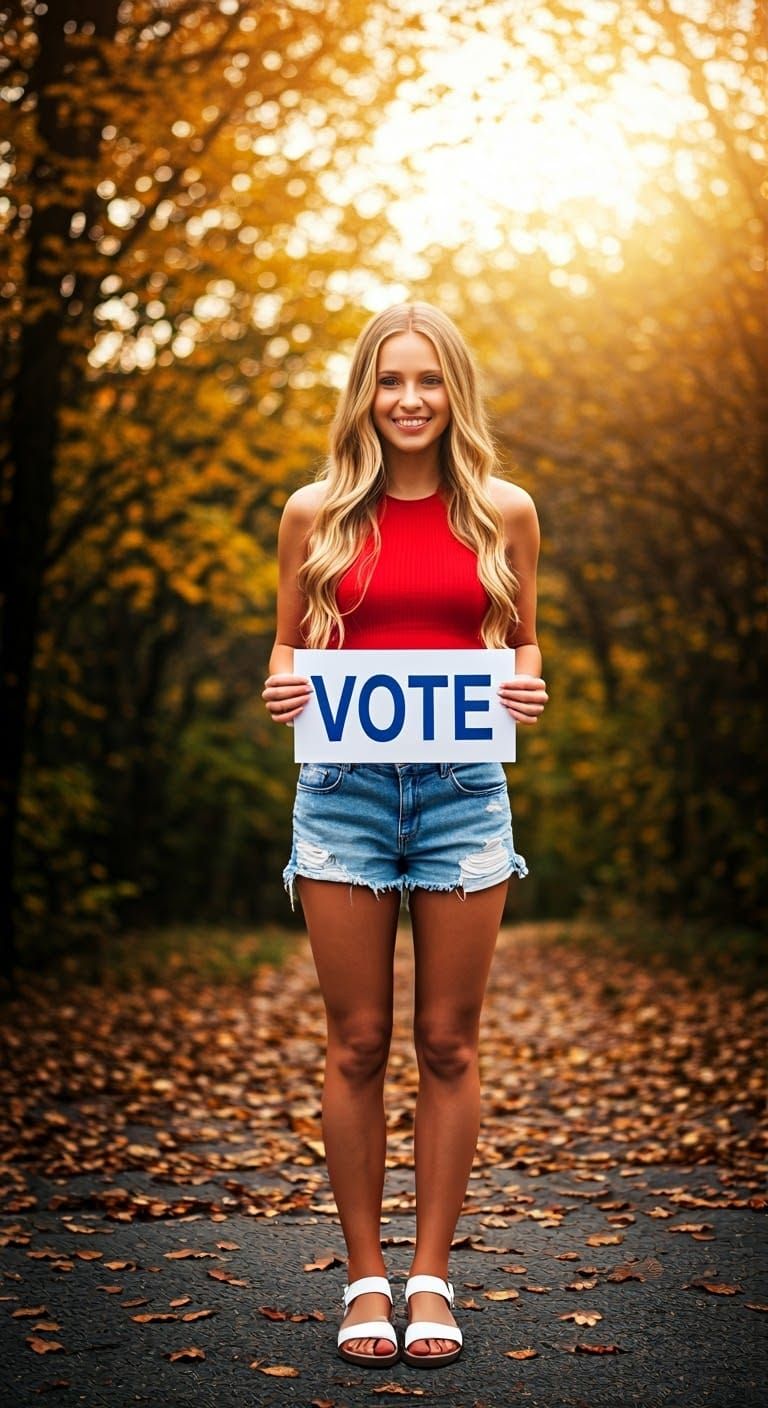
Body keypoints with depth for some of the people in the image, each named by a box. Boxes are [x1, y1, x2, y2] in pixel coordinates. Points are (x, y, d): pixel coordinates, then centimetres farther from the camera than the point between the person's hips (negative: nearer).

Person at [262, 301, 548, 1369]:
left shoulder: (504, 511, 5)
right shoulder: (316, 512, 4)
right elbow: (287, 647, 13)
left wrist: (528, 688, -7)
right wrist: (281, 690, -9)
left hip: (463, 789, 0)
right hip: (345, 788, 0)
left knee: (448, 1043, 6)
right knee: (358, 1044, 5)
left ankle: (431, 1275, 20)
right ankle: (365, 1276, 19)